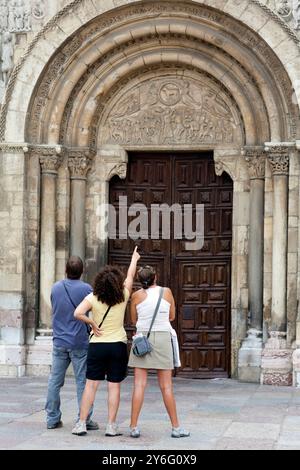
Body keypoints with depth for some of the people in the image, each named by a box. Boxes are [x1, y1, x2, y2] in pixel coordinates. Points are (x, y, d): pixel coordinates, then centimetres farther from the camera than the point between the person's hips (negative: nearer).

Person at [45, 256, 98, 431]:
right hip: (80, 342, -4)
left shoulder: (56, 288, 5)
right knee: (83, 381, 0)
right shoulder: (86, 289, -9)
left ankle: (52, 418, 11)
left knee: (55, 381, 8)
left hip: (59, 341, 4)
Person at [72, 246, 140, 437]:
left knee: (91, 384, 4)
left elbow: (78, 313, -21)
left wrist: (92, 323, -5)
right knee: (114, 386, 3)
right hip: (118, 345, 0)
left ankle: (82, 423, 3)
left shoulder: (92, 298, -7)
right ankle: (111, 426, 4)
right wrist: (134, 259, 26)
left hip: (97, 345, 0)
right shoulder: (123, 297, -5)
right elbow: (130, 276, 11)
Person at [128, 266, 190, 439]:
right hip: (162, 338, 0)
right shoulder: (167, 292, 0)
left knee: (139, 385, 0)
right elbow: (172, 316, 12)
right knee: (166, 386, 4)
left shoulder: (137, 296, 0)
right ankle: (176, 427, 9)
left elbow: (134, 320, 11)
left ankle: (134, 427, -2)